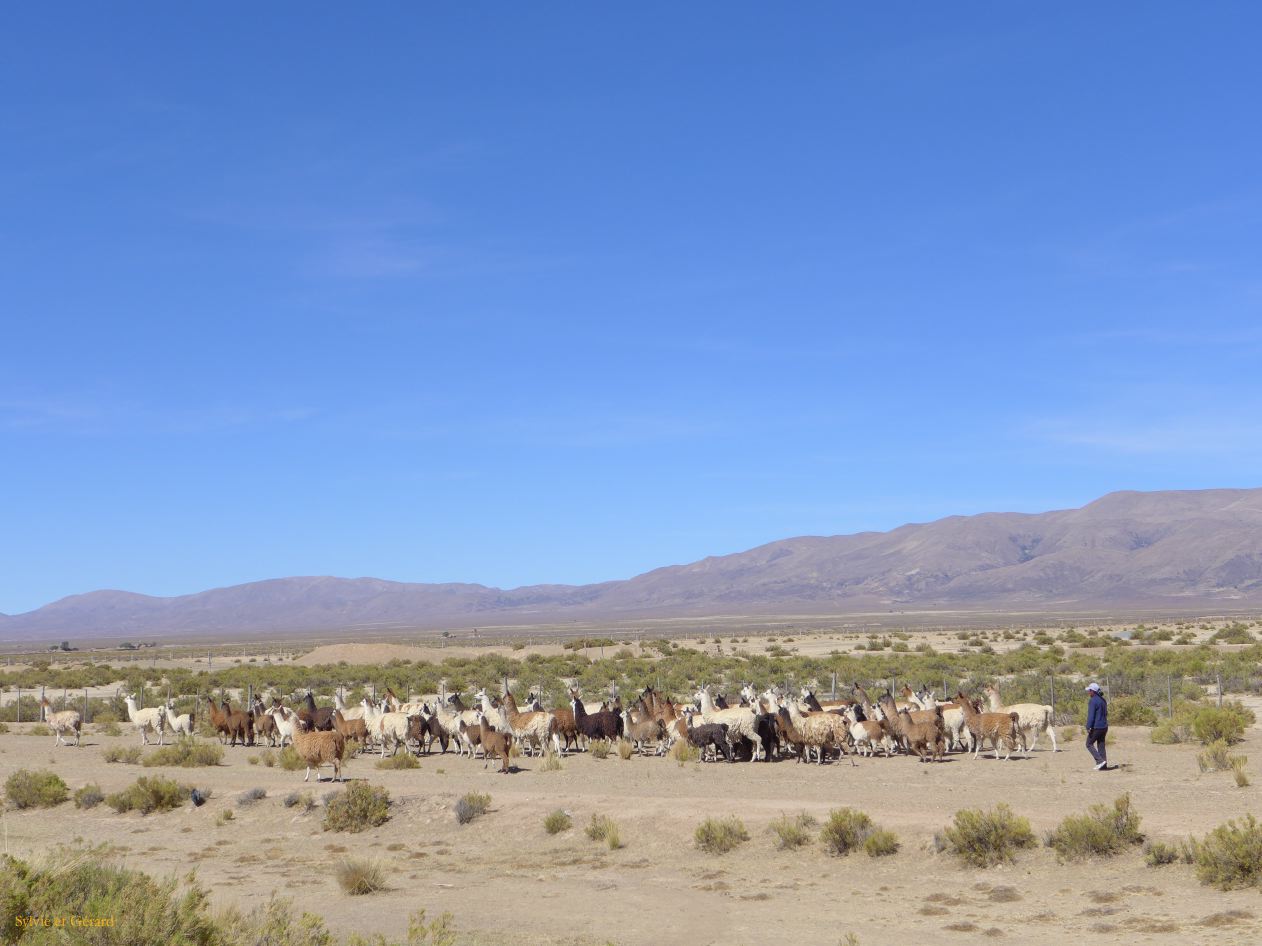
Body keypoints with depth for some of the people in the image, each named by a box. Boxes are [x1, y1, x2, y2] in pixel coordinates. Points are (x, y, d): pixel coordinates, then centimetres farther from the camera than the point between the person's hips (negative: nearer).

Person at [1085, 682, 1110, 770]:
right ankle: (1103, 765, 9)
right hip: (1104, 726, 8)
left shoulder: (1093, 701, -16)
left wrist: (1088, 727, -20)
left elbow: (1091, 715, -21)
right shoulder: (1103, 700, 12)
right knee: (1101, 746, 11)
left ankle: (1100, 760, -7)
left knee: (1089, 744, 4)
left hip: (1096, 727, -8)